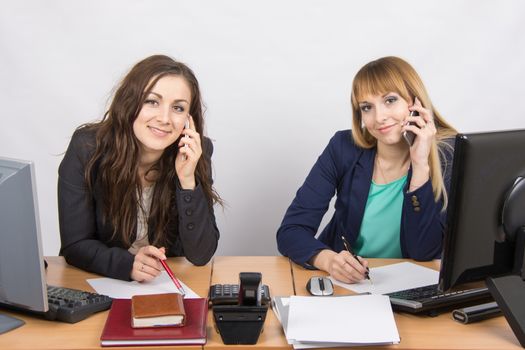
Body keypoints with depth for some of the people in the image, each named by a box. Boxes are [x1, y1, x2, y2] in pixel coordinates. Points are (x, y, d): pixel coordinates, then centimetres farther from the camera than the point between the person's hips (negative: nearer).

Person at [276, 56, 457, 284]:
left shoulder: (447, 155, -10)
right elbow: (290, 231, -10)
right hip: (341, 284, 1)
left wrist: (420, 164, -23)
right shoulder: (344, 148, -8)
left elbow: (423, 251, -15)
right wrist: (328, 259, -30)